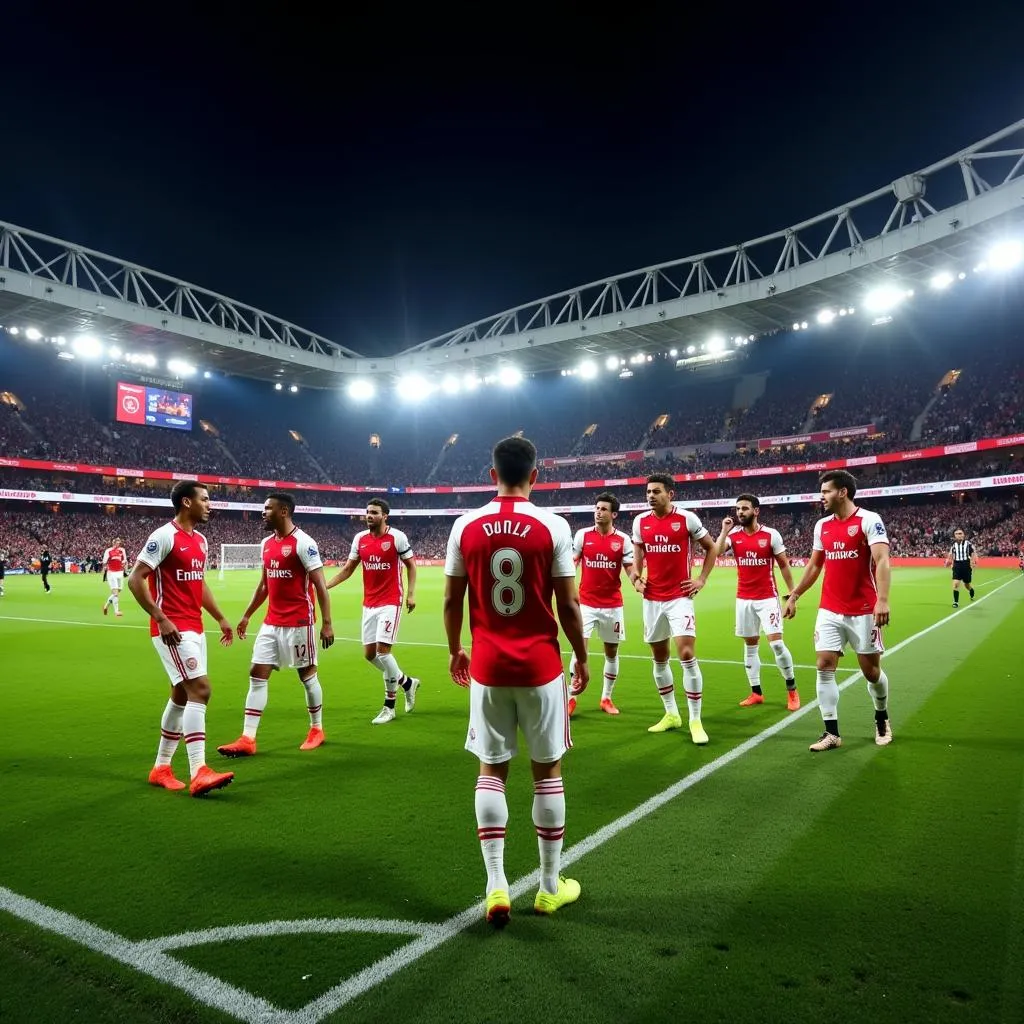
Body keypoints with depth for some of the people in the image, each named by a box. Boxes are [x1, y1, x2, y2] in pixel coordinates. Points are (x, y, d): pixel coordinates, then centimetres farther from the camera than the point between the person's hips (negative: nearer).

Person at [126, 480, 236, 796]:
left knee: (182, 695, 13)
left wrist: (220, 618, 20)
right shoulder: (164, 536, -12)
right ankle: (198, 773, -14)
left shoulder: (200, 541, 14)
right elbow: (135, 580, -15)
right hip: (173, 629, -9)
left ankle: (161, 768, 26)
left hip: (194, 628, 9)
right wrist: (161, 619, -21)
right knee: (200, 689, -16)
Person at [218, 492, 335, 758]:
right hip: (271, 623, 8)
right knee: (257, 675, 3)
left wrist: (327, 622, -19)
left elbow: (320, 585, -15)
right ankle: (247, 739, 7)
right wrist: (247, 615, 21)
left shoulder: (303, 542, -14)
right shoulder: (267, 543, 10)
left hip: (299, 622, -7)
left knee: (307, 674, 6)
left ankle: (317, 729, 24)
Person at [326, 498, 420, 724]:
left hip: (390, 603, -6)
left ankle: (389, 707, 4)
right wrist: (325, 585, 1)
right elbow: (348, 568, 12)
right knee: (369, 653, 7)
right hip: (369, 604, 6)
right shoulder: (359, 538, 6)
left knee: (382, 650, -12)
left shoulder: (397, 537, -8)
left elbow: (411, 565, -1)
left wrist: (411, 593, -10)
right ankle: (407, 682, 30)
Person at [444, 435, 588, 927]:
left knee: (491, 770, 13)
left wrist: (454, 650, 18)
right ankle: (550, 886, 24)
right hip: (540, 667, -1)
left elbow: (451, 600, 3)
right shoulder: (552, 526, -8)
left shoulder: (465, 526, -2)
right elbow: (568, 604, -6)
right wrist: (582, 657, 8)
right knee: (548, 770, 11)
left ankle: (496, 885, 14)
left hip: (487, 667, 2)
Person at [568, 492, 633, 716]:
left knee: (611, 653, 10)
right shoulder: (582, 535, -2)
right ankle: (571, 698, 8)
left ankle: (606, 698, 26)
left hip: (612, 605, 1)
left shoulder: (623, 539, -3)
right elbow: (572, 563, 4)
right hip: (586, 603, -1)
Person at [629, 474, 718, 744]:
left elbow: (711, 548, 6)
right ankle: (671, 714, 27)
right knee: (659, 658, 11)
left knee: (687, 655, -12)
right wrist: (636, 577, 1)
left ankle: (695, 721, 0)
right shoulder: (640, 521, 4)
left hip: (680, 597, -4)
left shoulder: (687, 518, -7)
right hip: (652, 599, 4)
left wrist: (702, 580, -1)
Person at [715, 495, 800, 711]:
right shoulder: (733, 535, 0)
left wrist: (792, 594, -2)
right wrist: (724, 530, -15)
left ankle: (791, 689, 10)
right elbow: (716, 553, -16)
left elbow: (784, 565, 0)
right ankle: (756, 693, 19)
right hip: (744, 599, 3)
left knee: (776, 642, -9)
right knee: (750, 645, 9)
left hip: (768, 598, -3)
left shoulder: (771, 535, -6)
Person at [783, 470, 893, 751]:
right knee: (824, 667, -3)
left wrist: (883, 600, -30)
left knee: (871, 670, 8)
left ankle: (882, 720, 35)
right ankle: (831, 733, 4)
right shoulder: (821, 526, 8)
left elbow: (882, 561, -19)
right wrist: (794, 595, 16)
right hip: (829, 611, 5)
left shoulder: (869, 520, -10)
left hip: (863, 611, -5)